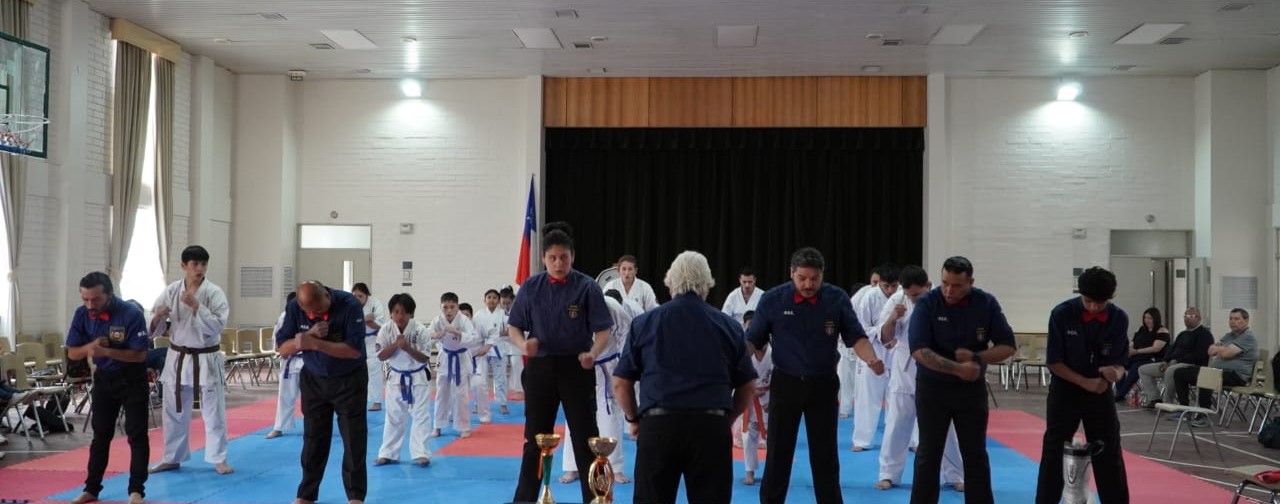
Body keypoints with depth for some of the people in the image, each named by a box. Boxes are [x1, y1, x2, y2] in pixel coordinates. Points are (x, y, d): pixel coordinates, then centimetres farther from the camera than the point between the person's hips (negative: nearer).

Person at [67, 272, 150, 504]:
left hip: (132, 379, -4)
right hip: (103, 378, 5)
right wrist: (89, 347, -26)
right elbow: (72, 353, -4)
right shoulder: (82, 315, -10)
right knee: (100, 435, 13)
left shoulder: (131, 314, -25)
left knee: (137, 435, -3)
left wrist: (106, 351, -35)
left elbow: (140, 354, -23)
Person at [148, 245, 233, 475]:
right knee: (174, 412, 13)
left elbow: (217, 325, -19)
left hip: (206, 360, -3)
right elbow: (156, 329, 2)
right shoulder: (171, 291, -1)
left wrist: (196, 306, -26)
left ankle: (218, 459, 14)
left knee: (214, 412, 2)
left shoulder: (214, 293, -10)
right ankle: (172, 458, 27)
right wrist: (158, 317, -20)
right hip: (178, 359, 3)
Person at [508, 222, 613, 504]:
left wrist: (593, 354, -26)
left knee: (585, 438, -1)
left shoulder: (586, 287, -6)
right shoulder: (530, 288, 1)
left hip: (576, 369, -2)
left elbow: (603, 331, -6)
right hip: (540, 368, 2)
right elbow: (513, 327, 6)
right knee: (534, 438, 11)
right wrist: (523, 344, -16)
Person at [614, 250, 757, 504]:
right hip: (711, 427, 0)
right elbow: (747, 388, 13)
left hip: (657, 425, 0)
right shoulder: (729, 326, 10)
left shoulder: (644, 322, 9)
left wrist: (634, 419, 22)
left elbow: (620, 383, 8)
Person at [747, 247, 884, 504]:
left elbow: (855, 337, -3)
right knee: (778, 453, 6)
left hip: (823, 384, 1)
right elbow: (754, 342, 0)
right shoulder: (772, 299, -9)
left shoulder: (837, 298, -7)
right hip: (785, 383, 0)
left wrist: (871, 359, -21)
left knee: (825, 455, 10)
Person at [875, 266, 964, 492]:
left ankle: (955, 476, 20)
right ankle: (889, 474, 17)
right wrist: (893, 318, -24)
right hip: (904, 370, 1)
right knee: (897, 425, 5)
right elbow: (884, 338, -7)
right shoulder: (896, 300, -9)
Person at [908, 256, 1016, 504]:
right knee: (928, 454, 5)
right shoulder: (927, 304, -14)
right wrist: (957, 368, -28)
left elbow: (1008, 346, -4)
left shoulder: (986, 304, -7)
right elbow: (919, 350, -21)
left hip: (972, 388, 2)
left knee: (976, 455, 9)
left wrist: (976, 358, -20)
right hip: (932, 388, -2)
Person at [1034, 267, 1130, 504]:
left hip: (1100, 391, 3)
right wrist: (1085, 382, -20)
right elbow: (1054, 362, -12)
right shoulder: (1062, 314, -17)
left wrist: (1114, 373, -28)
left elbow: (1119, 362, -4)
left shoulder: (1119, 319, -9)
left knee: (1109, 454, 10)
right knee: (1053, 453, 0)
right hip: (1065, 390, -2)